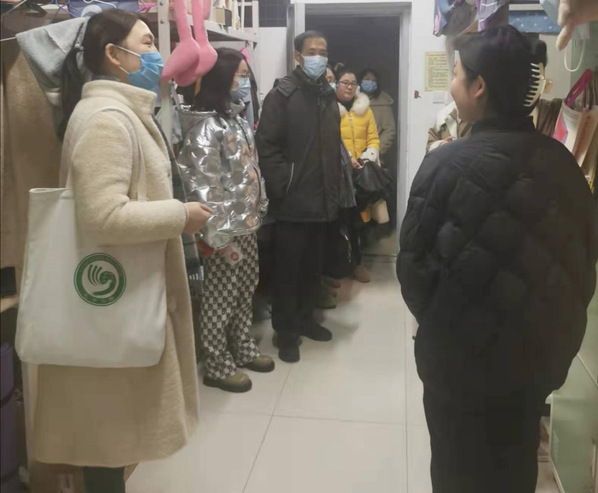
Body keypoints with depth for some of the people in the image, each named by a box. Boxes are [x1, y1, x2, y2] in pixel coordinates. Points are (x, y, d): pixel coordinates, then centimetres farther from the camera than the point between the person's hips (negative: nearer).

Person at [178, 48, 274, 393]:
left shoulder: (239, 119, 12)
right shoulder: (205, 125, -15)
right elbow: (203, 185, -20)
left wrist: (261, 210, 16)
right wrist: (220, 236, -20)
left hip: (248, 224, 9)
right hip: (227, 229, -8)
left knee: (246, 289, 18)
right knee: (221, 296, 3)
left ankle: (243, 348, 35)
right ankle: (218, 365, 17)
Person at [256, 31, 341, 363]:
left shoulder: (328, 96, 14)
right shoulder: (282, 94, -7)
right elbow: (266, 146, -14)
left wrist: (334, 190, 11)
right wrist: (283, 187, -17)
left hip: (322, 200, 7)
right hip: (293, 201, -6)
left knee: (313, 265, 16)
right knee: (288, 268, 3)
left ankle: (305, 318, 32)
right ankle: (286, 331, 14)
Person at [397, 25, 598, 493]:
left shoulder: (448, 163, -19)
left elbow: (414, 261, -15)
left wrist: (438, 323, 5)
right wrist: (558, 327, 17)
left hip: (462, 352, -4)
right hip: (540, 349, 4)